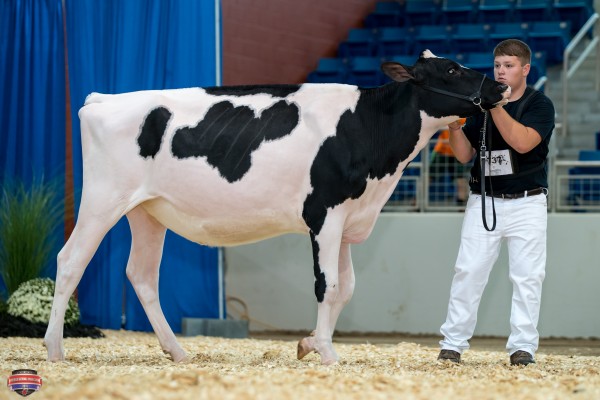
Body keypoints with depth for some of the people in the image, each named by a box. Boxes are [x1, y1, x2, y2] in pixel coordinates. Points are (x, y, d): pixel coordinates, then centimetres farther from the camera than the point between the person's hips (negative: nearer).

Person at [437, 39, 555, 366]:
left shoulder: (540, 105, -2)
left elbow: (523, 142, -20)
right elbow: (464, 155, 7)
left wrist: (496, 106, -25)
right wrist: (454, 125, -11)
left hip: (526, 203, -3)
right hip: (483, 201, 3)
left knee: (527, 276, -3)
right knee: (468, 272, -2)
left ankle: (522, 346, 2)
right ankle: (452, 343, 1)